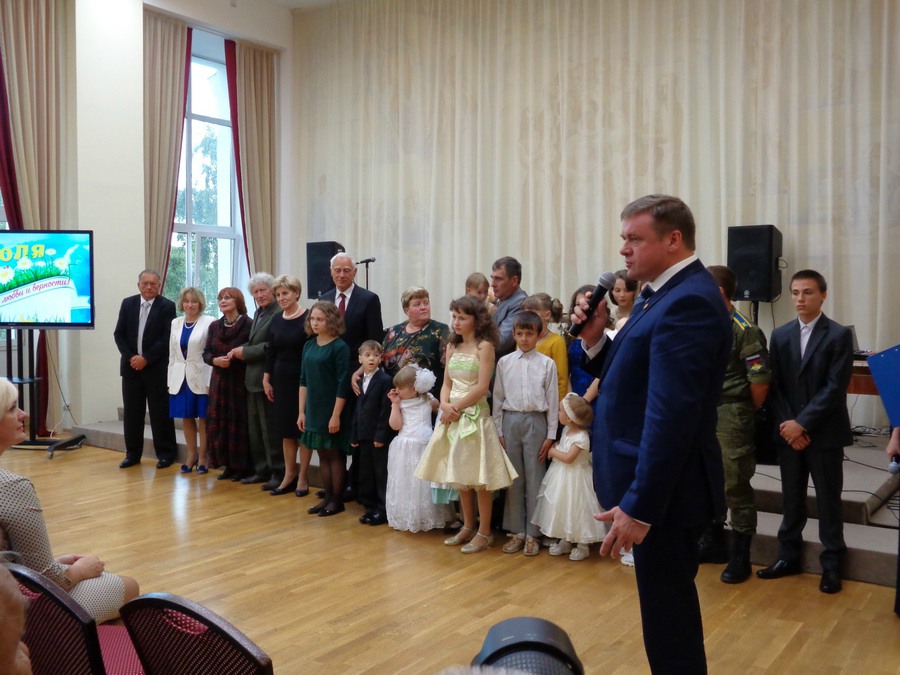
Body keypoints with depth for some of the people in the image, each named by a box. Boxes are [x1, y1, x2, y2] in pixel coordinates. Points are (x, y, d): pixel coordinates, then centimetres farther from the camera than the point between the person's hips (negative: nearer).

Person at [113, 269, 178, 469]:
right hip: (131, 365, 4)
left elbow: (167, 338, -10)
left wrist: (146, 358, -14)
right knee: (131, 412, 8)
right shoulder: (128, 304, 7)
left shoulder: (167, 306, -5)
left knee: (160, 412, 1)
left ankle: (165, 453, 11)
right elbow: (119, 334, 6)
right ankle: (133, 454, 18)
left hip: (157, 368, -4)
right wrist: (130, 357, -7)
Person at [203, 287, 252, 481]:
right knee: (219, 423, 5)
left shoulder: (248, 325, -8)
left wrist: (234, 358, -16)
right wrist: (215, 360, -10)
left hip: (240, 381, -6)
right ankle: (228, 465, 17)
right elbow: (206, 353, 9)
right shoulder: (214, 326, 11)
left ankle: (242, 467, 9)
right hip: (219, 380, 6)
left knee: (239, 423, -3)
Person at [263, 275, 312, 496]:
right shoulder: (276, 319, 7)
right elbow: (271, 352, 12)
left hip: (302, 379, -5)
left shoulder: (307, 318, -10)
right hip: (281, 380, 5)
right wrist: (266, 379, 9)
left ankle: (303, 477, 13)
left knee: (303, 428, 3)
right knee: (286, 429, 10)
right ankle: (289, 475, 19)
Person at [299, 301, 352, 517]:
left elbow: (343, 384, -14)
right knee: (322, 454, 11)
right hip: (314, 410, 6)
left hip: (332, 412, -6)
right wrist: (301, 411, 8)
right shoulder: (309, 346, 8)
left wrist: (336, 415, -16)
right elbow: (303, 381, 11)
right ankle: (327, 497, 21)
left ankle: (337, 500, 14)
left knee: (335, 454, 4)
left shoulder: (340, 347, -11)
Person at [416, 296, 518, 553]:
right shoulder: (452, 347, 12)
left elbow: (481, 388, -14)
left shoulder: (484, 346, -8)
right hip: (453, 417, 7)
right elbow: (447, 384, 12)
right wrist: (445, 405, -7)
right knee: (460, 475, 13)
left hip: (475, 416, -6)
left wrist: (456, 406, -13)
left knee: (478, 477, -1)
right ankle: (468, 527, 25)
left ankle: (484, 532, 11)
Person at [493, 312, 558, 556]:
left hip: (536, 421, -1)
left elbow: (552, 401, 1)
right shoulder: (504, 362, 4)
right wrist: (499, 431, 3)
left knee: (534, 479, 3)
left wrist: (550, 435, -1)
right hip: (510, 421, 2)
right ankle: (516, 531, 18)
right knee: (513, 479, 7)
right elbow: (498, 398, 6)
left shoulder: (547, 364, 0)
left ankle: (533, 533, 13)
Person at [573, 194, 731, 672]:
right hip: (658, 484, 10)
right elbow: (632, 381, 12)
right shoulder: (670, 293, 11)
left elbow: (672, 416, -26)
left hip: (663, 490, -10)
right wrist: (596, 340, -4)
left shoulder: (688, 302, -21)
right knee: (668, 603, 23)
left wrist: (639, 506, -25)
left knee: (667, 613, 5)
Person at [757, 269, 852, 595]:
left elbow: (835, 388, -13)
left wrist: (802, 424, -17)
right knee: (791, 498, 12)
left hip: (825, 433, -3)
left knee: (828, 500, 6)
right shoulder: (780, 335, 7)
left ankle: (831, 564, 18)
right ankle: (789, 556, 24)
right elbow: (775, 386, 4)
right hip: (788, 432, 4)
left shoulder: (839, 335, -5)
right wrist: (786, 425, -8)